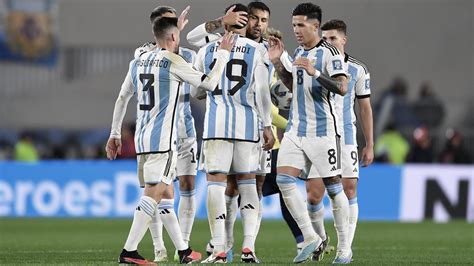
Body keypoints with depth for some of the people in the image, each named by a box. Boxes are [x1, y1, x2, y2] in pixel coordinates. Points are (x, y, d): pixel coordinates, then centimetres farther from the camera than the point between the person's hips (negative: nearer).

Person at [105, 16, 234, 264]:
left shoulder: (138, 62, 13)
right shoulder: (173, 62, -7)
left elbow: (122, 99, 18)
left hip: (142, 139, 8)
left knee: (163, 194, 13)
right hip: (162, 140, -8)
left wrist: (115, 134, 25)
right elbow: (209, 84, -5)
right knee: (153, 195, -10)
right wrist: (222, 53, 6)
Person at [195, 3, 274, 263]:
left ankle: (219, 249, -7)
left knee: (216, 182, 0)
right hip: (247, 120, 0)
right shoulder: (257, 50, 1)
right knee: (247, 183, 11)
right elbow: (262, 91, -4)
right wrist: (268, 126, 2)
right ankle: (248, 246, 0)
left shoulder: (207, 51, 6)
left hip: (216, 121, 0)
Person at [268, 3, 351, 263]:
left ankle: (344, 247, 11)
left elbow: (342, 87, -20)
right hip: (296, 129, 7)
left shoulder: (330, 53, -10)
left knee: (333, 187, 0)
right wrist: (277, 63, 16)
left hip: (322, 131, -7)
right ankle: (310, 238, 2)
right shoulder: (299, 52, 14)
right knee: (284, 180, -6)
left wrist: (314, 72, -29)